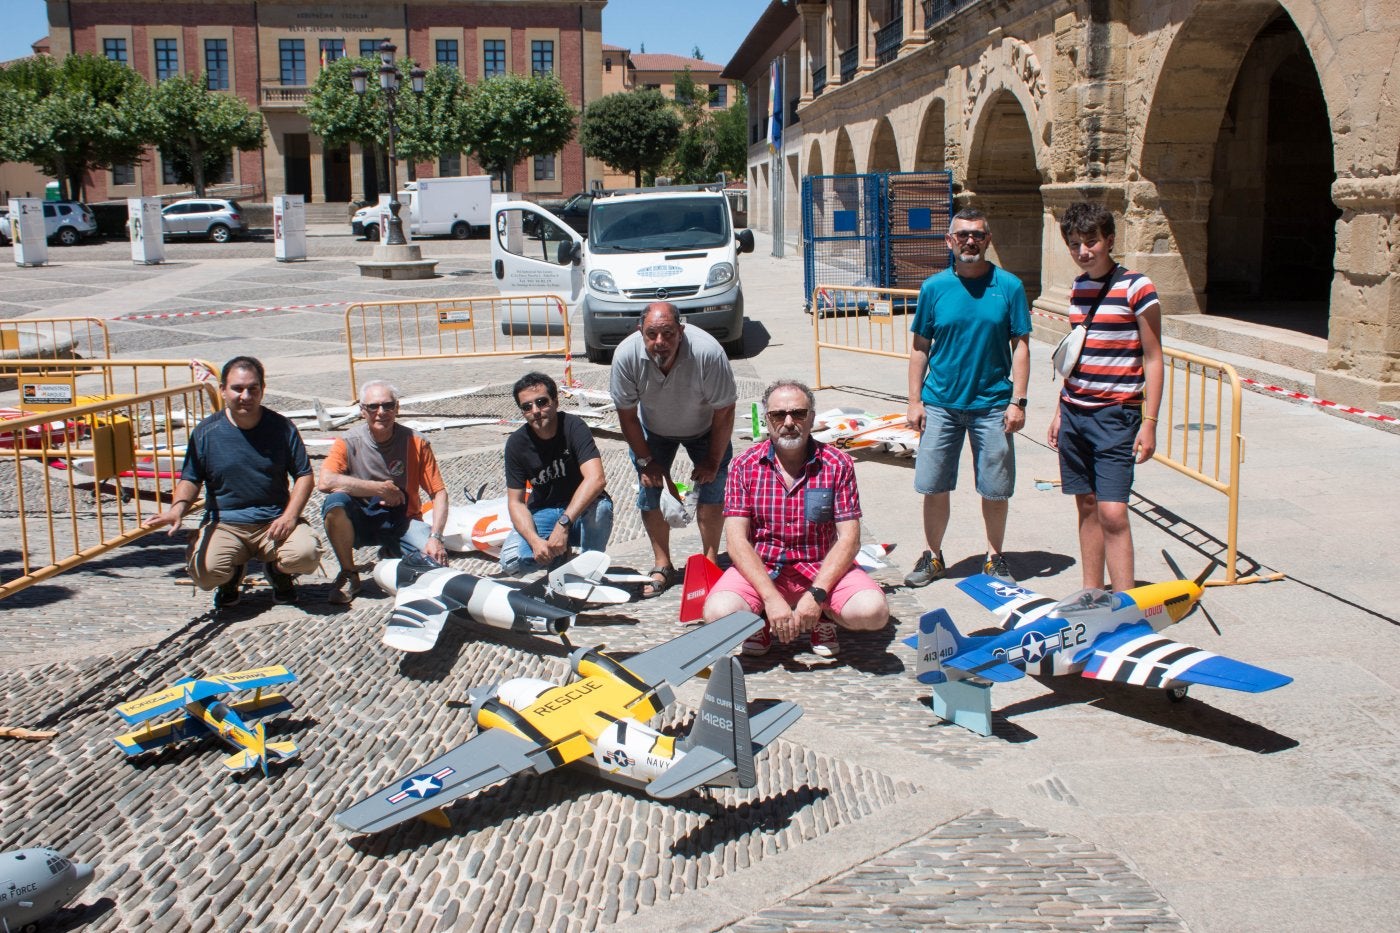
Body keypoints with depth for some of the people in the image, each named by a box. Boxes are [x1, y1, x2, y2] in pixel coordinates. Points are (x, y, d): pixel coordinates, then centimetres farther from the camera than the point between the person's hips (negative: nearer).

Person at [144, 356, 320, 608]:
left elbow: (304, 475, 5)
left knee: (306, 555, -29)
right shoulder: (205, 432, 1)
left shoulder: (281, 427, 2)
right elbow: (190, 480, 3)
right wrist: (177, 509, -18)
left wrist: (290, 516, -11)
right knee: (205, 573, -28)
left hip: (274, 522, 0)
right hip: (223, 524, 0)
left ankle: (278, 571, 12)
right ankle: (233, 577, 14)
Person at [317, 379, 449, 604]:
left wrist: (435, 537, -23)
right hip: (360, 522, 0)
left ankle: (391, 553, 11)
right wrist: (381, 489, -25)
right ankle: (348, 575, -10)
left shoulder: (416, 443, -8)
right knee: (335, 502, -32)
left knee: (436, 558, -26)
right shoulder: (349, 442, -10)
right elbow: (325, 482, -27)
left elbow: (439, 493, -8)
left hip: (401, 522, 1)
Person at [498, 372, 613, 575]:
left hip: (582, 510, -2)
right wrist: (534, 541, -27)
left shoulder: (573, 426, -19)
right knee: (511, 561, -24)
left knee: (600, 507, -38)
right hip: (543, 514, 2)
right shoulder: (517, 443, -9)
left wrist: (563, 523, -41)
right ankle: (562, 556, 6)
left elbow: (596, 479, -32)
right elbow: (515, 501, -8)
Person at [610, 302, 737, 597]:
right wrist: (645, 460, -13)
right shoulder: (626, 355, -32)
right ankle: (663, 566, 9)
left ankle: (710, 561, 5)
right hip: (654, 430, 2)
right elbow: (627, 415, -16)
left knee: (712, 488, -11)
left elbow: (724, 413, -24)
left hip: (704, 428, -2)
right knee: (649, 490, -4)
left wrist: (712, 462, -17)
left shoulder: (708, 352, -39)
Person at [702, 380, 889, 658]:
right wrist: (771, 598, -22)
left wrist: (816, 595, -21)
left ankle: (822, 617, 8)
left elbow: (849, 538, -7)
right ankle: (763, 621, 7)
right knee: (718, 612, -30)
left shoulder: (837, 464, -3)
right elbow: (737, 540, -8)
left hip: (822, 568, 0)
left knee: (873, 610, -28)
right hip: (760, 569, 0)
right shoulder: (744, 466, -2)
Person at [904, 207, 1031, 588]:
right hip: (941, 403, 1)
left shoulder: (1008, 286, -2)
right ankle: (933, 556, 24)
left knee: (996, 489, 7)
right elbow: (920, 346, 6)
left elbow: (1020, 345, 0)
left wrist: (1017, 401, -7)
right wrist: (914, 400, 1)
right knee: (934, 486, 6)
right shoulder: (934, 287, 2)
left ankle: (995, 558, 26)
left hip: (992, 405, -1)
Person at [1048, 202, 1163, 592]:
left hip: (1115, 416, -6)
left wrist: (1149, 422, -14)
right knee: (1087, 506, 10)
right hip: (1074, 414, 6)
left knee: (1112, 513, -12)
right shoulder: (1078, 287, 11)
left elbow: (1153, 358, -9)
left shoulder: (1136, 287, -9)